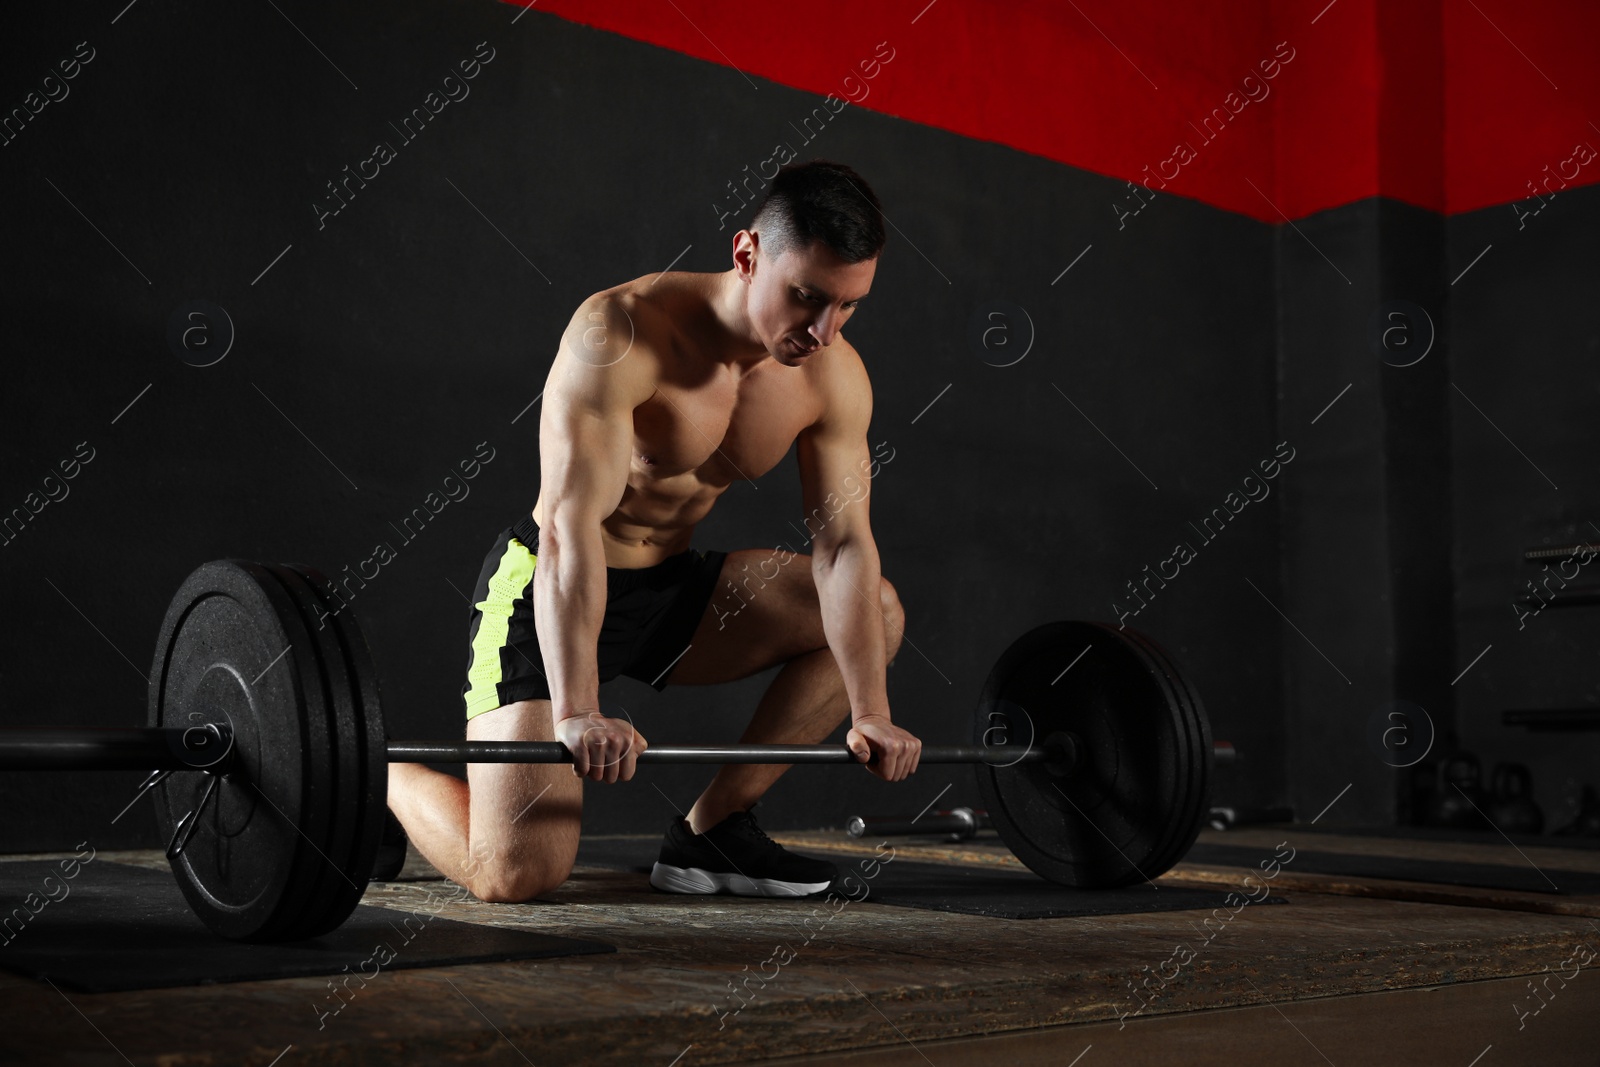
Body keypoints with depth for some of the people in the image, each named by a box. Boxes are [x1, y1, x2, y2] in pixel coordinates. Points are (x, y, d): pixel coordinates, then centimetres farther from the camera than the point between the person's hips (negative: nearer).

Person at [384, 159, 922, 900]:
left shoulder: (835, 377, -8)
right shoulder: (622, 334, -26)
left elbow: (844, 546, -5)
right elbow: (569, 525, -34)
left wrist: (870, 713, -12)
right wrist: (576, 711, -42)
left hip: (671, 588, 7)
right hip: (547, 592, -7)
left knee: (876, 612, 1)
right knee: (516, 875, -20)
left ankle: (712, 828, 4)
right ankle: (379, 775, 13)